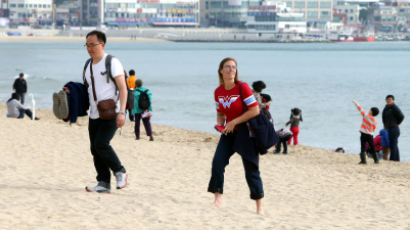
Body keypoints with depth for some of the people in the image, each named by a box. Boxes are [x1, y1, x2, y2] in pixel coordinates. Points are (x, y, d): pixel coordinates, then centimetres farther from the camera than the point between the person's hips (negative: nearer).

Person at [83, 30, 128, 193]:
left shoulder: (112, 62, -7)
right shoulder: (88, 66, 14)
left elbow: (123, 88, -12)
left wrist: (121, 112, -21)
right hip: (94, 115, 7)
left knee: (101, 144, -19)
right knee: (95, 149, 2)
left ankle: (120, 172, -1)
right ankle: (103, 183, 7)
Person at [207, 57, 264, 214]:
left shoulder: (243, 88, -15)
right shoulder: (218, 92, 2)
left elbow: (255, 110, -17)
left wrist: (234, 122, -18)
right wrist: (220, 125, -6)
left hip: (245, 132, -5)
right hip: (229, 132, 5)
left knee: (251, 168, -3)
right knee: (217, 162, -12)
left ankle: (259, 206, 5)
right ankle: (218, 198, -1)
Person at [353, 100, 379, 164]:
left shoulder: (366, 116, -8)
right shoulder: (375, 121, 3)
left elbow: (360, 109, -1)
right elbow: (373, 129, 10)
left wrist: (356, 103, 12)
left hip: (363, 134, -4)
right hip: (370, 135, 4)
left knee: (363, 148, -3)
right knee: (372, 149, 11)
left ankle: (363, 160, -10)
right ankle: (376, 160, 12)